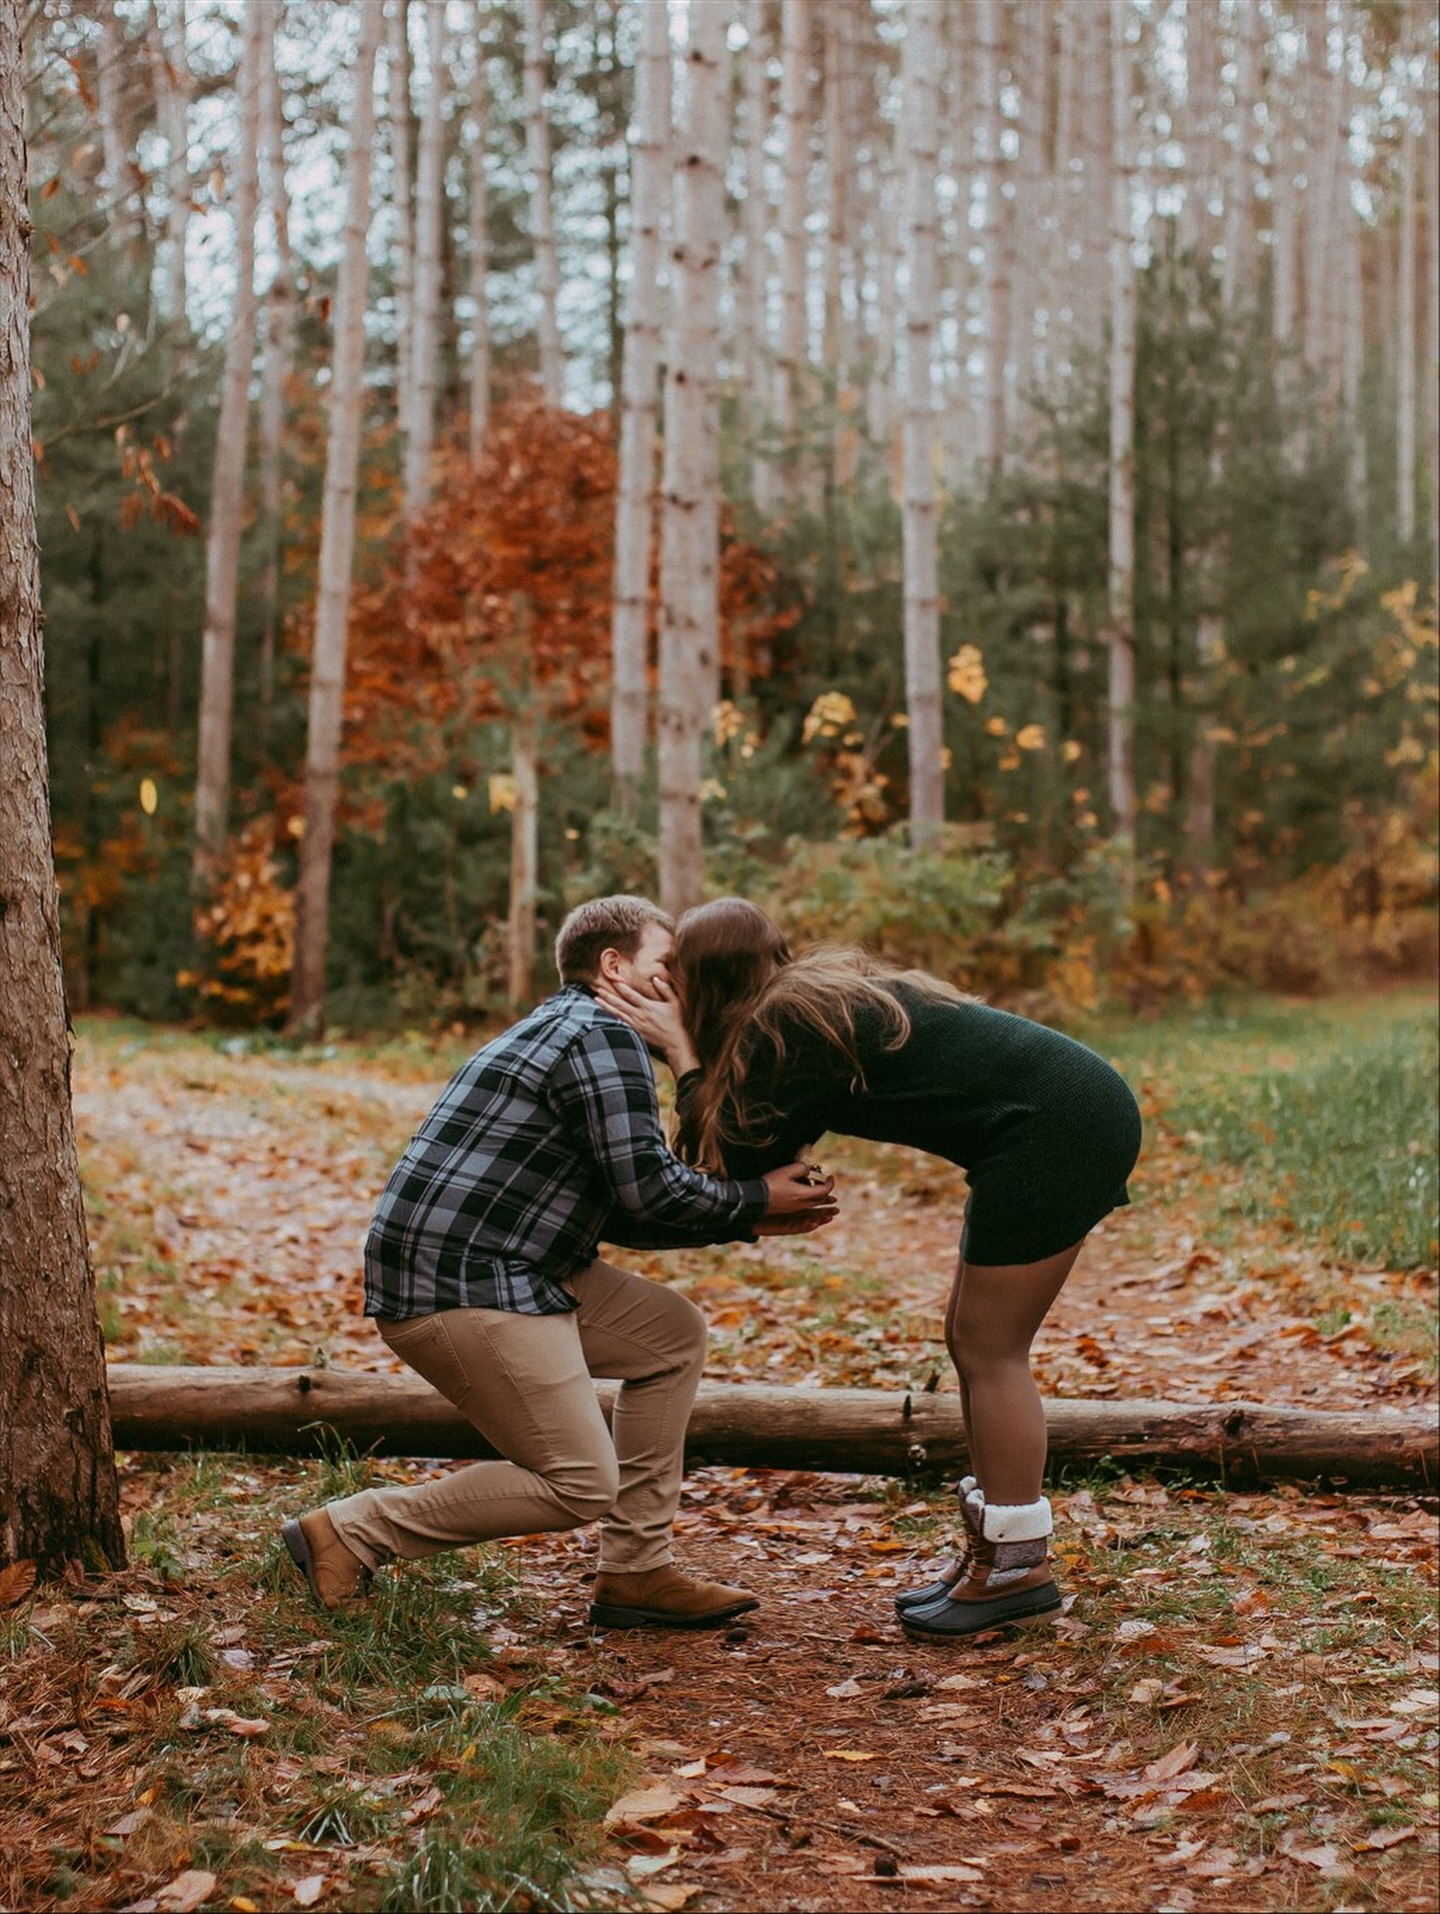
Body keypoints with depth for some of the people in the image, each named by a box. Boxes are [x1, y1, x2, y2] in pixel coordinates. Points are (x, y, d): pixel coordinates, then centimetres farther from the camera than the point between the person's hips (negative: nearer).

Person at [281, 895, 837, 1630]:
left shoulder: (560, 1031, 23)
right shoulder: (603, 1035, -9)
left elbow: (623, 1211, 22)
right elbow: (648, 1189, -15)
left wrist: (750, 1216, 15)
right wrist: (754, 1199, 1)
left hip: (506, 1272, 11)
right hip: (459, 1286, -11)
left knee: (674, 1334, 15)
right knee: (581, 1486, -8)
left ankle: (636, 1571, 15)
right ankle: (349, 1532, -2)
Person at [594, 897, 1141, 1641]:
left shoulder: (788, 1028, -13)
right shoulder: (815, 997, 14)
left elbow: (730, 1162, -8)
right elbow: (767, 1146, 15)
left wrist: (682, 1055, -4)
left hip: (1056, 1133, -10)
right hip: (1078, 1115, 10)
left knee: (989, 1349, -2)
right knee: (972, 1341, 13)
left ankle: (1020, 1565, 5)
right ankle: (989, 1549, 20)